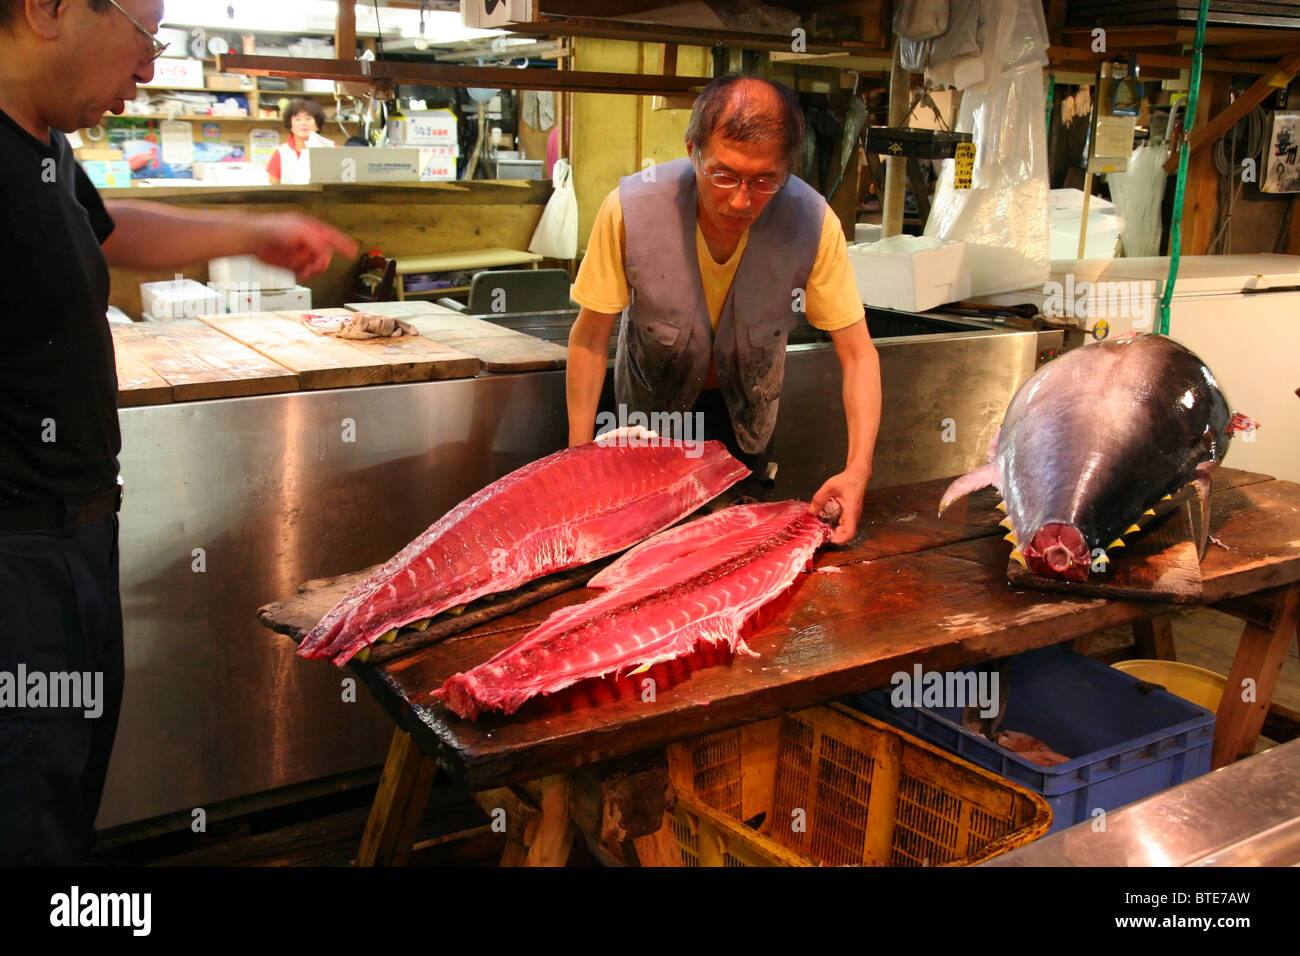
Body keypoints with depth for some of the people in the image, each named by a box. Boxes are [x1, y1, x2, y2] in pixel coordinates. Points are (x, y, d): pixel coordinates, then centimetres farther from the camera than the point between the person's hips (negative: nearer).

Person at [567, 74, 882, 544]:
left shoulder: (814, 223, -34)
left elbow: (858, 354, -26)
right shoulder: (630, 209, -35)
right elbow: (591, 337, -22)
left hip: (747, 406, 1)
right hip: (654, 398, -1)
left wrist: (858, 468, -38)